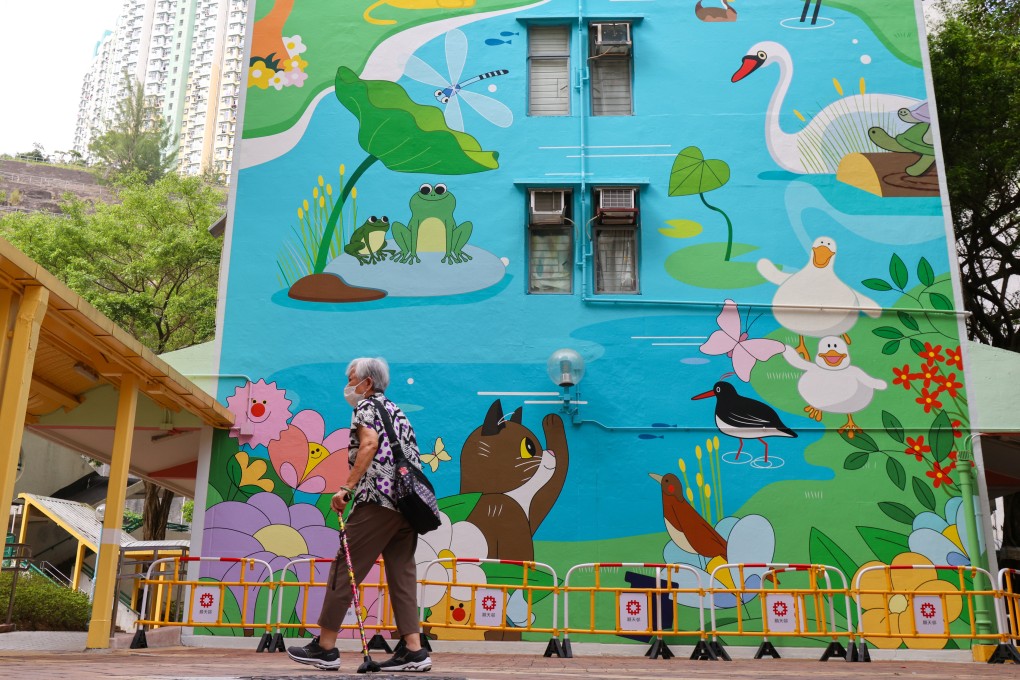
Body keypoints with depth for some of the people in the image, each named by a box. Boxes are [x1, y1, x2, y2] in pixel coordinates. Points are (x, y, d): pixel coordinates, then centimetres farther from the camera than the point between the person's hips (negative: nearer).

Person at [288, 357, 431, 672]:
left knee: (345, 568, -1)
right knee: (401, 573, 6)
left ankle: (325, 646, 3)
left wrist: (347, 487, -18)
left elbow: (370, 443, -15)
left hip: (378, 498, -8)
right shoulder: (396, 411, 27)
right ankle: (413, 650, 1)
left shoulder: (366, 406, 4)